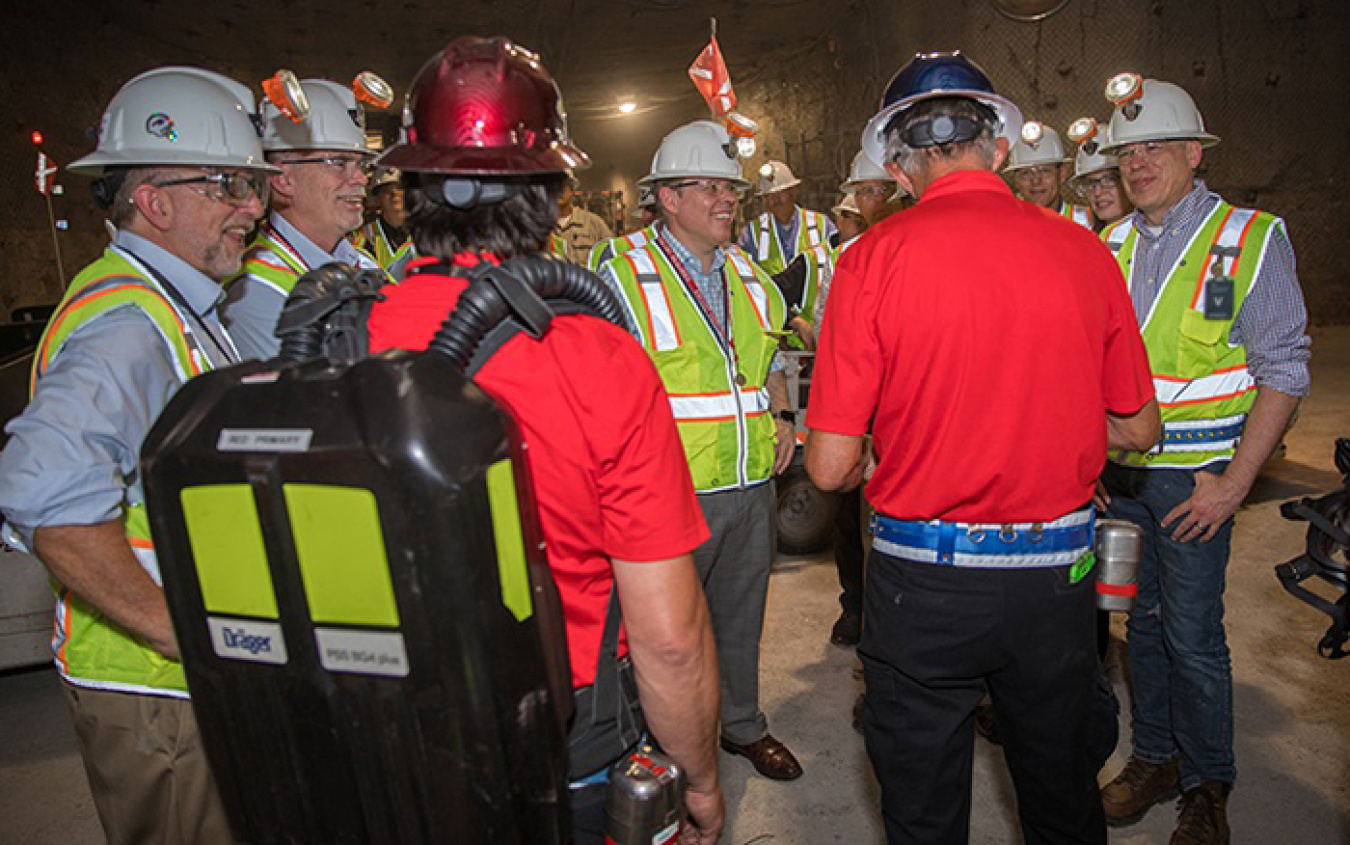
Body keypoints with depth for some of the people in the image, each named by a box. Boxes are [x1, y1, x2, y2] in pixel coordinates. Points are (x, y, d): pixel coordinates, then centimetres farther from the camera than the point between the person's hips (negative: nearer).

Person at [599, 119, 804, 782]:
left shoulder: (750, 277, 11)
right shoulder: (622, 275, -10)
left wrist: (781, 415, 8)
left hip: (753, 485, 6)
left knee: (741, 615, 21)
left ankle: (742, 726, 42)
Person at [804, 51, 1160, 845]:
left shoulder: (874, 258, -14)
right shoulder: (1084, 250, -4)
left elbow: (831, 467, -13)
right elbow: (1139, 429, 6)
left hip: (924, 579, -3)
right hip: (1057, 572, 4)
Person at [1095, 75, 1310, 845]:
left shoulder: (1251, 238, -6)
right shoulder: (1111, 245, 8)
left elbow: (1284, 372, -8)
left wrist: (1236, 483, -14)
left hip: (1194, 475, -4)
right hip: (1119, 471, 4)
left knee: (1192, 634, 1)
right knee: (1144, 621, 14)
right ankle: (1155, 758, 32)